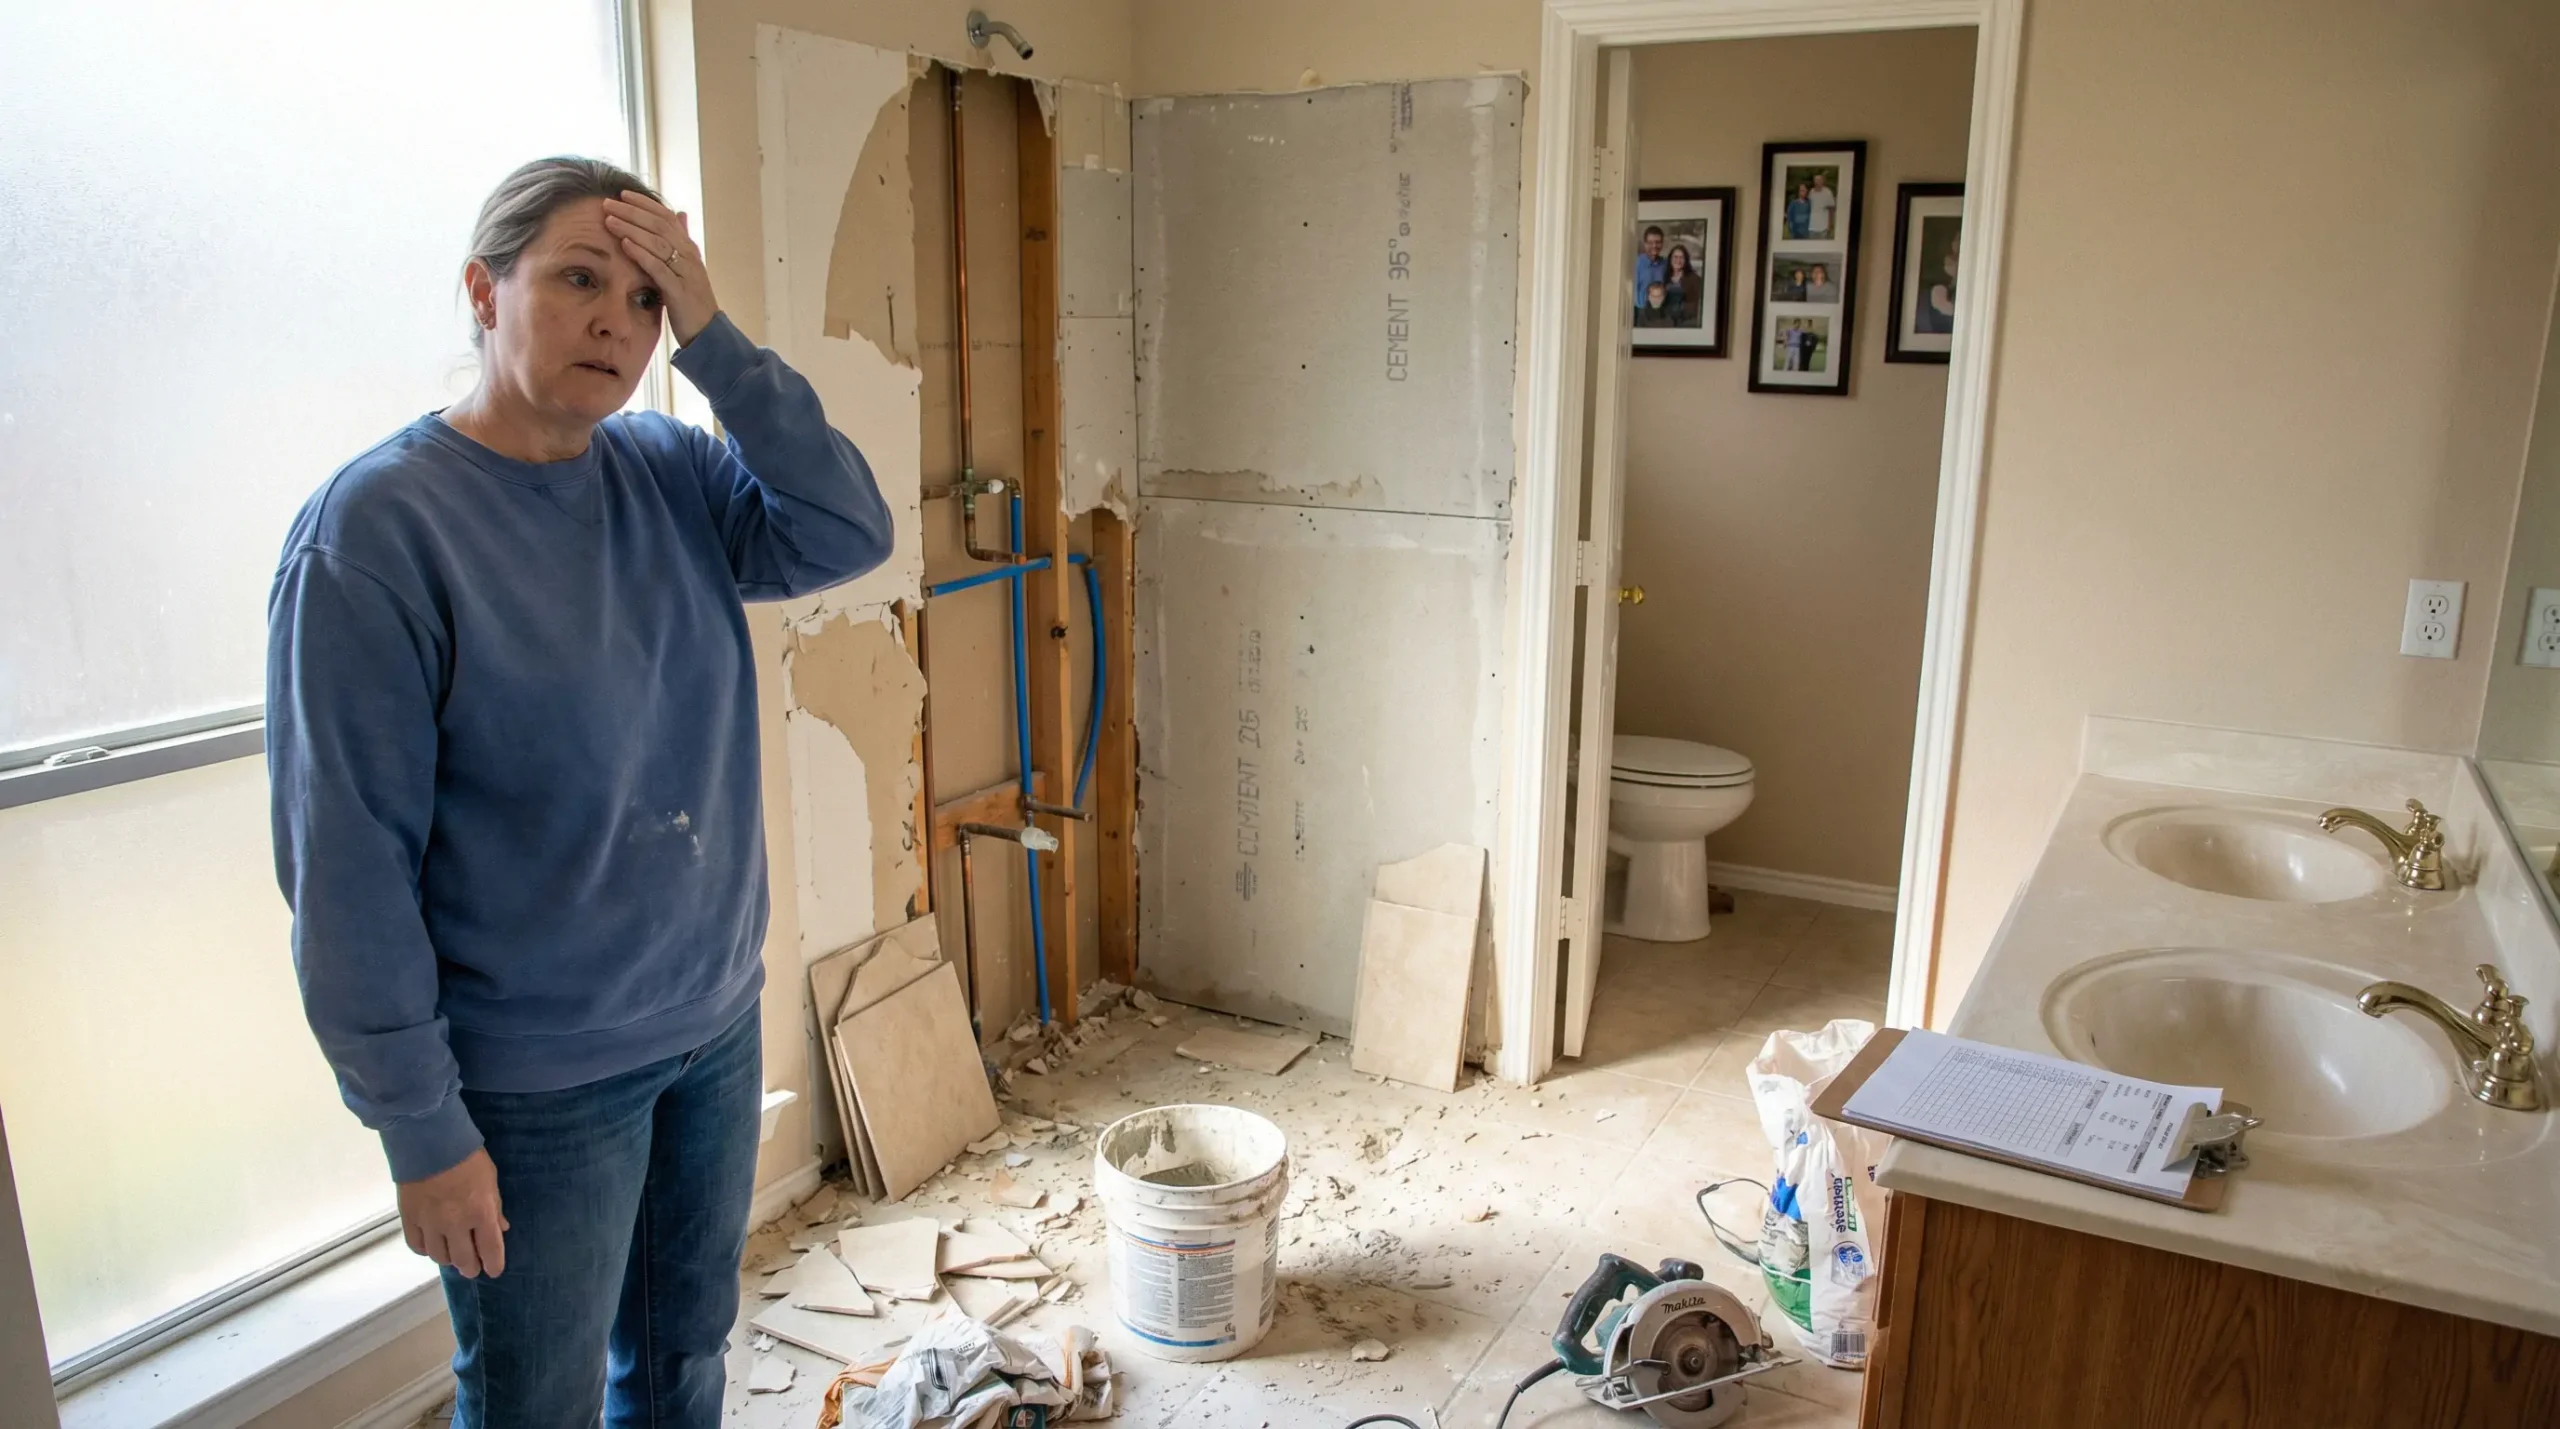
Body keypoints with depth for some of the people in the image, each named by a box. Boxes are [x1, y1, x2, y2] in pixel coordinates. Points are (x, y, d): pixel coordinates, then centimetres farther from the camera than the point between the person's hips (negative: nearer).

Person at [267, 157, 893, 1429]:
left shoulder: (668, 471, 1)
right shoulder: (375, 529, -18)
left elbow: (848, 535, -12)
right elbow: (348, 868, -18)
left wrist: (714, 338, -18)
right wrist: (422, 1131, -15)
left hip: (717, 1024, 6)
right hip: (535, 1085, -5)